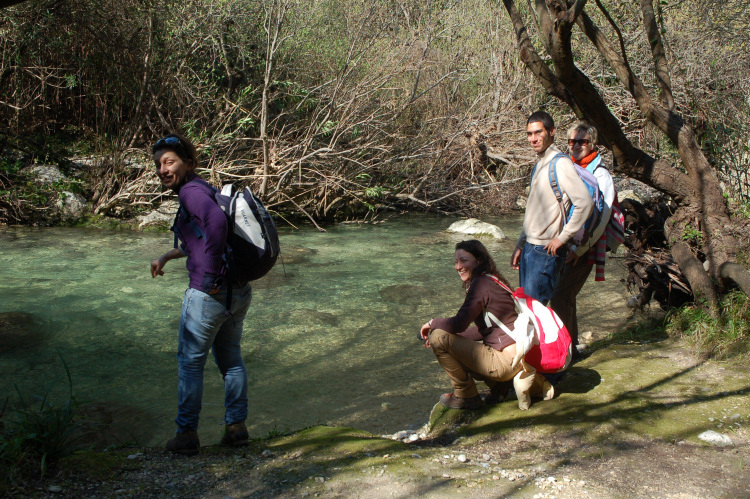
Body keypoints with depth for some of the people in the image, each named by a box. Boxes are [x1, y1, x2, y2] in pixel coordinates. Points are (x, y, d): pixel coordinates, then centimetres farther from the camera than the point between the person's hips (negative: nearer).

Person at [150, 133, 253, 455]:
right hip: (239, 291, 9)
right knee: (230, 358, 20)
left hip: (209, 294, -9)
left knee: (190, 362, 9)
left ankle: (186, 434, 21)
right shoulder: (203, 189, 15)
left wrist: (210, 274, -27)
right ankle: (236, 427, 29)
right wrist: (167, 256, 32)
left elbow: (217, 222, -33)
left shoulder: (191, 191, -13)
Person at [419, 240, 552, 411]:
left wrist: (432, 323, -1)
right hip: (516, 357, 11)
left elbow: (459, 324, -22)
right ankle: (500, 386, 13)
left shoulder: (481, 283, -15)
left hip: (505, 360, -11)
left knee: (438, 337, -11)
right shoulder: (491, 280, 15)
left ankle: (466, 396, 4)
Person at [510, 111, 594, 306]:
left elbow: (585, 203, -22)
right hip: (529, 247, 9)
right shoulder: (538, 166, 16)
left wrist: (562, 238, -17)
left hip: (546, 251, -9)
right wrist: (520, 245, 18)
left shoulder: (560, 163, -13)